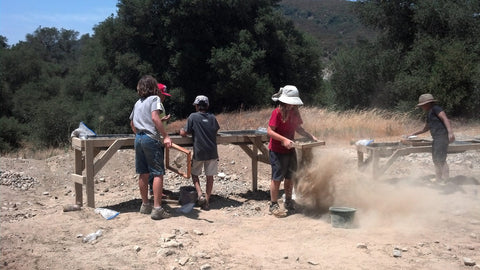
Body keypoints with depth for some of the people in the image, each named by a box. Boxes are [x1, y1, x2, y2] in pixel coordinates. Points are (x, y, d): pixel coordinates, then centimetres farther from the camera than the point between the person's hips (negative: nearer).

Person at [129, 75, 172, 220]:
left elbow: (132, 123, 24)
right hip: (151, 139, -8)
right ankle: (157, 209, -9)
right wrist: (166, 136, -21)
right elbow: (155, 117, -19)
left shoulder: (138, 103, 18)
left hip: (138, 139, 8)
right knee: (158, 173, -6)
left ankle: (145, 205, 22)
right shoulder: (155, 99, -4)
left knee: (143, 173, 13)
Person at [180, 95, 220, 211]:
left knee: (194, 173, 16)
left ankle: (200, 194, -4)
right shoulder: (212, 117, 5)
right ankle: (207, 201, 10)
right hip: (212, 151, 3)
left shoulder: (193, 117, -5)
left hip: (199, 152, -2)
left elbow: (184, 133, -3)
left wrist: (181, 130, 18)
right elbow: (217, 129, 21)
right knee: (209, 176, 9)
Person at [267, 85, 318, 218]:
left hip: (290, 150, 7)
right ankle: (273, 205, 11)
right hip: (277, 151, -7)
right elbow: (269, 131, -21)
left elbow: (298, 128, 17)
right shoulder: (277, 112, -17)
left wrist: (311, 136, 5)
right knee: (277, 178, -1)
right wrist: (284, 139, -31)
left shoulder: (295, 112, 6)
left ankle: (288, 202, 31)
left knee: (290, 177, 15)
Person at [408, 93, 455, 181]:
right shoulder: (429, 113, 23)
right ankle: (439, 179, 19)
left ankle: (445, 180, -10)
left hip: (442, 137, -10)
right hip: (436, 138, 10)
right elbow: (425, 128, 34)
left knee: (440, 159, -12)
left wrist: (450, 132, -30)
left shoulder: (435, 108, -5)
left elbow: (445, 119, -18)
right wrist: (413, 134, 34)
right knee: (436, 159, 13)